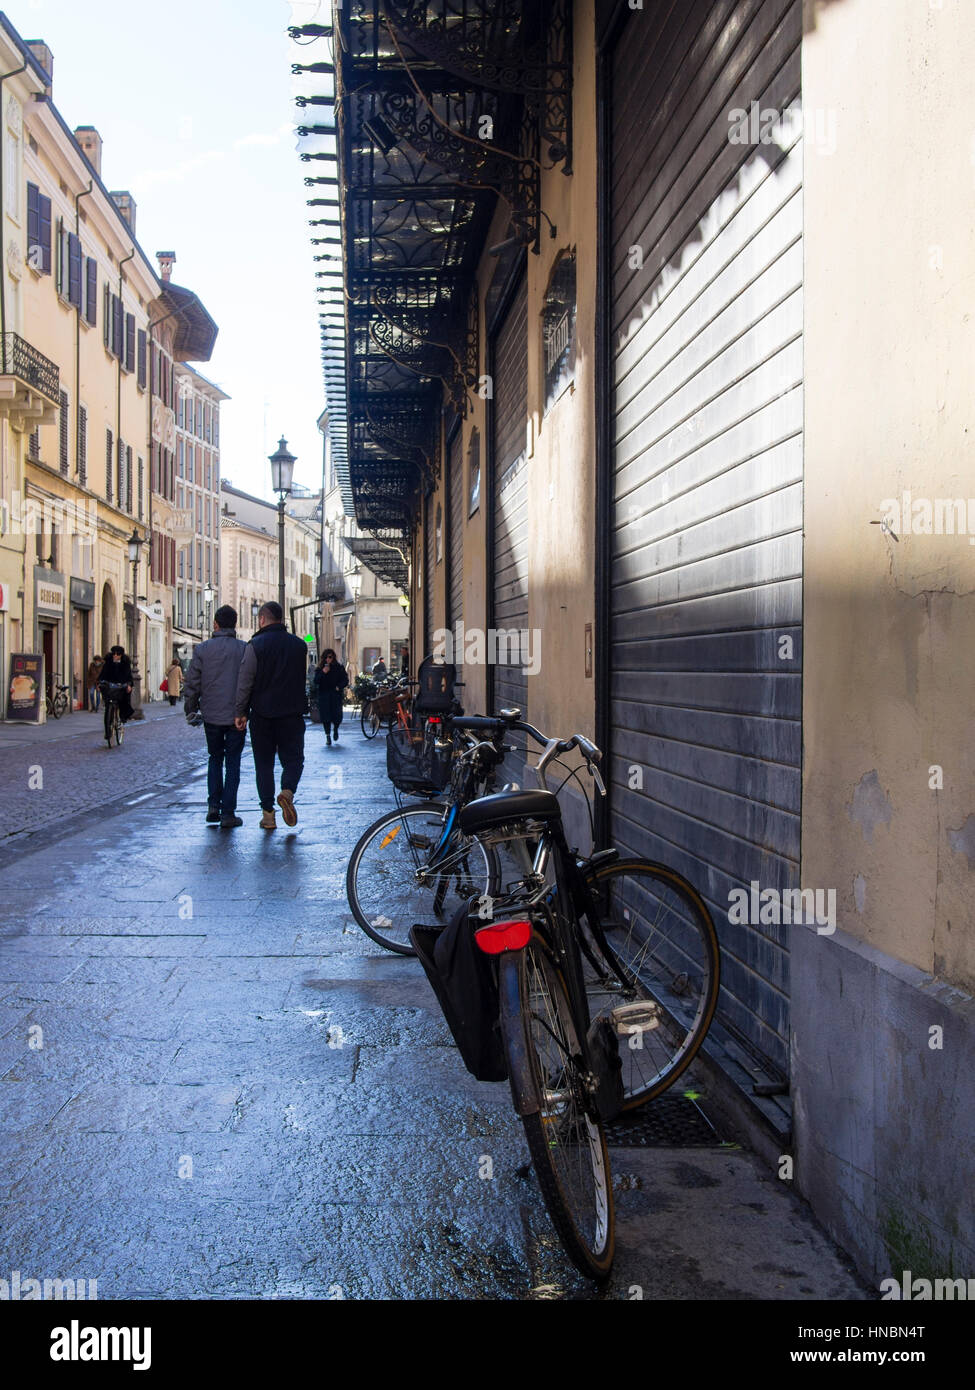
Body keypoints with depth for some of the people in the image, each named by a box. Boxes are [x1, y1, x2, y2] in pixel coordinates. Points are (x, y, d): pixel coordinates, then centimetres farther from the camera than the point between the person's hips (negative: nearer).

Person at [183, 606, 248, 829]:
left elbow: (192, 683, 0)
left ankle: (213, 806, 10)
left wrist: (190, 710, 11)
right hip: (236, 716, -1)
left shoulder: (202, 650, -2)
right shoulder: (245, 649, -4)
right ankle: (227, 813, 2)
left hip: (211, 715, 1)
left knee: (215, 759, 18)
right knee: (232, 762, 5)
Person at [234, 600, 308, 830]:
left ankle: (268, 813, 7)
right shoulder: (299, 645, 4)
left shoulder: (255, 645, -8)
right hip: (292, 713, 2)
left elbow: (245, 682, -8)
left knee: (264, 763, 7)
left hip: (262, 714, -2)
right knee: (293, 758, 10)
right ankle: (288, 791, -19)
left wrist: (241, 712, -1)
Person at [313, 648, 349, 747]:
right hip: (323, 695, 1)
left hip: (335, 695, -1)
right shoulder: (319, 668, 5)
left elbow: (345, 680, 4)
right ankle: (328, 736, 7)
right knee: (325, 716, -4)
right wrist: (323, 673, -16)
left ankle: (335, 729, 26)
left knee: (337, 716, -5)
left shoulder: (339, 668, 3)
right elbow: (316, 681, -2)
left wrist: (339, 687, -13)